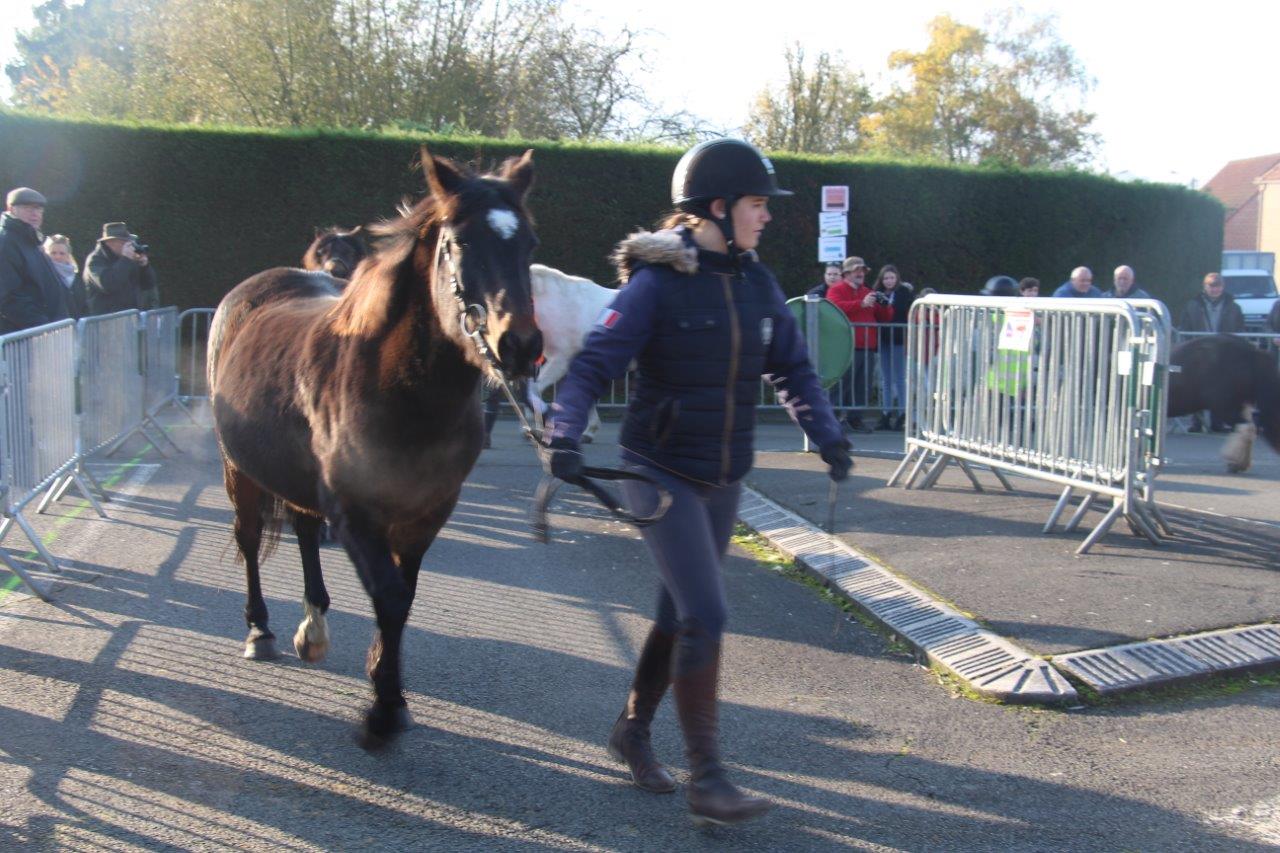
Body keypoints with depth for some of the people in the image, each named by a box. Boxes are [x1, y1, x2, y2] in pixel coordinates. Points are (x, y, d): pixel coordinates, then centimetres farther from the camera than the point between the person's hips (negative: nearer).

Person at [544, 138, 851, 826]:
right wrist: (564, 434, -34)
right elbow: (593, 364, -19)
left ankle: (632, 730, 35)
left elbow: (791, 368, 10)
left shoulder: (756, 283, 3)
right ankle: (705, 778, -2)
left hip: (723, 478, 7)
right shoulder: (657, 283, -15)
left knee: (680, 612, 15)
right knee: (706, 615, -12)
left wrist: (826, 433, -4)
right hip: (660, 472, -7)